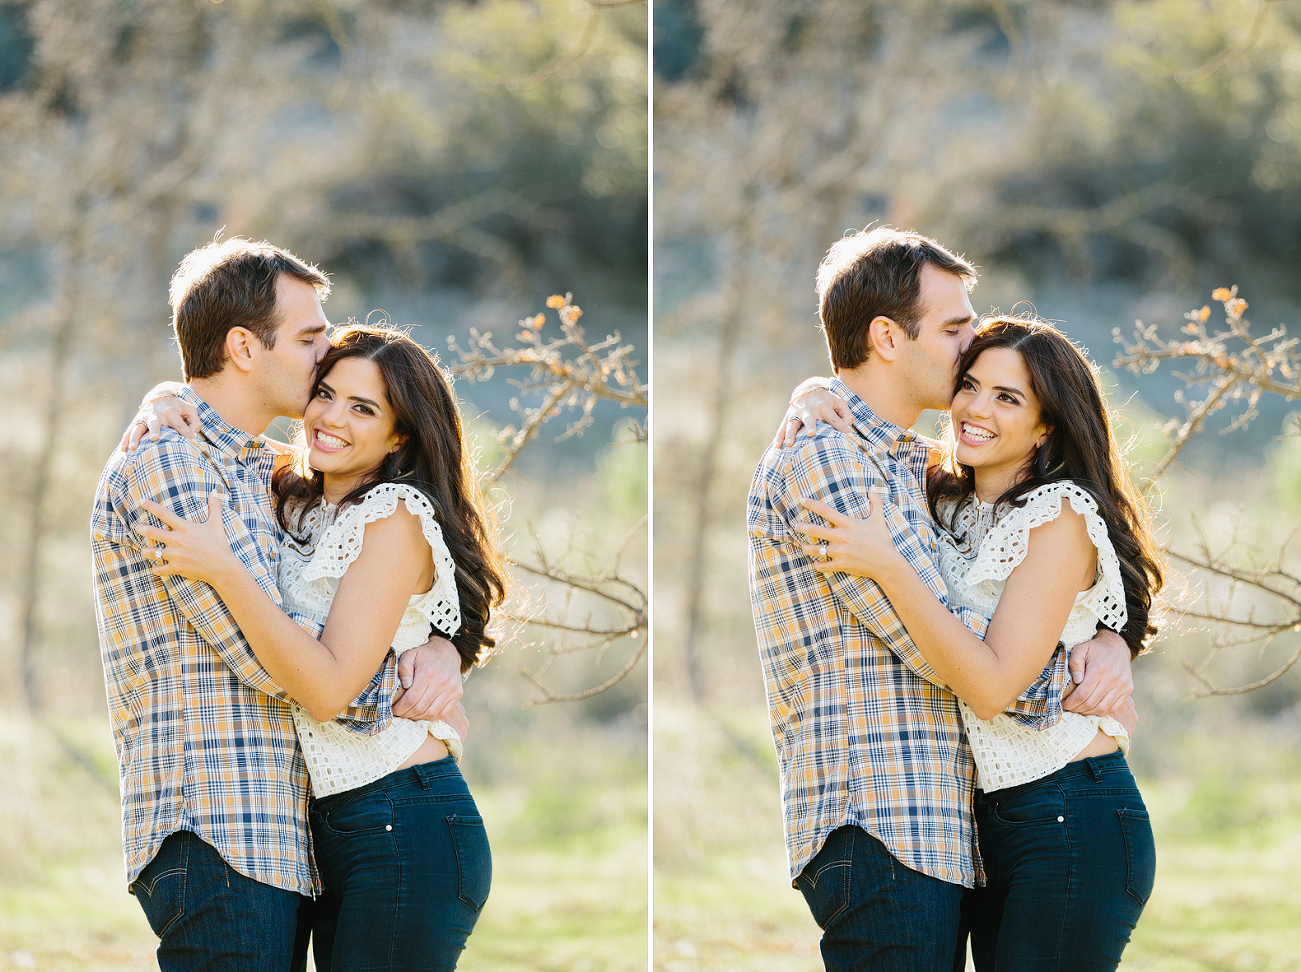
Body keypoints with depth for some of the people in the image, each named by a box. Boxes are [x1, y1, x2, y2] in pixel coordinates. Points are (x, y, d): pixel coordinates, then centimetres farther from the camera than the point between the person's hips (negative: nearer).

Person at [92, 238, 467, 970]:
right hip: (214, 835, -9)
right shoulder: (165, 465, -9)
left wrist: (440, 648, 0)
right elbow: (268, 653, -15)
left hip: (282, 843, 9)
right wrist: (408, 696, -3)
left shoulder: (262, 471, 22)